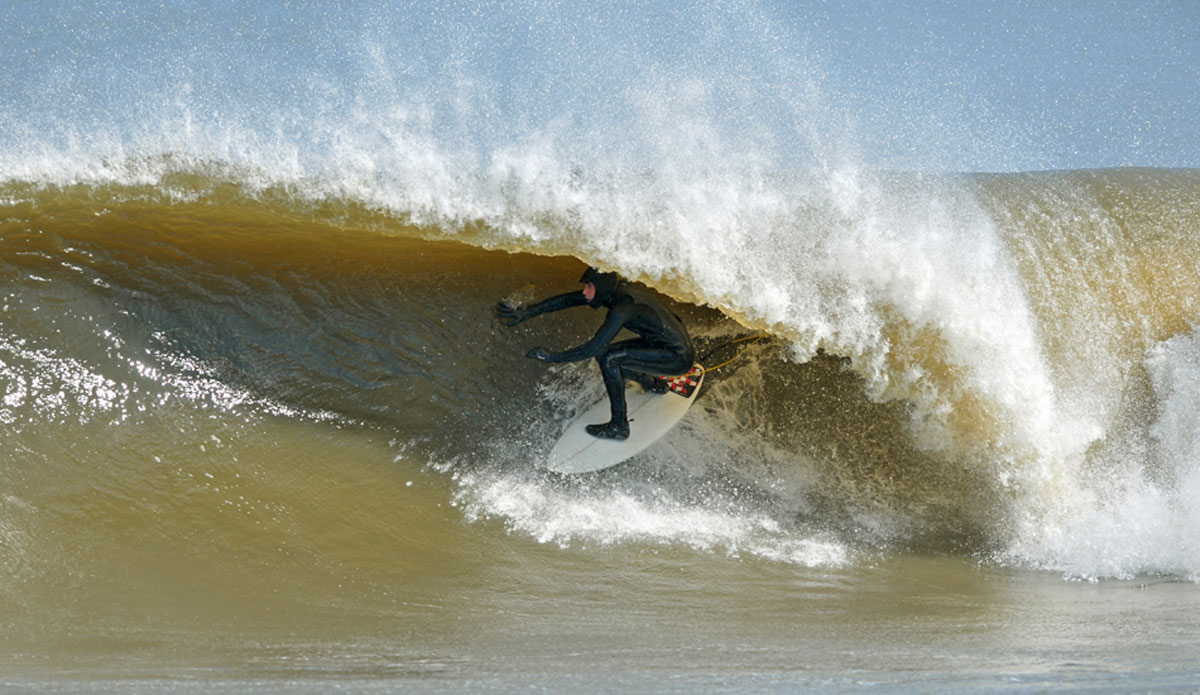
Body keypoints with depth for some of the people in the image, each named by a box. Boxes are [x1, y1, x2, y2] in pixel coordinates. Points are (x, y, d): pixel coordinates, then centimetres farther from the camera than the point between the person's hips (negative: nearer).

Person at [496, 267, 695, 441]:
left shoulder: (623, 307, -27)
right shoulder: (613, 291, -2)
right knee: (606, 355, 10)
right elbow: (567, 300, 2)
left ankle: (619, 426, -13)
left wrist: (552, 357, -22)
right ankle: (653, 385, 32)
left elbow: (595, 347, -28)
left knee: (609, 358, -20)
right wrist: (526, 312, -2)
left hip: (678, 357, -9)